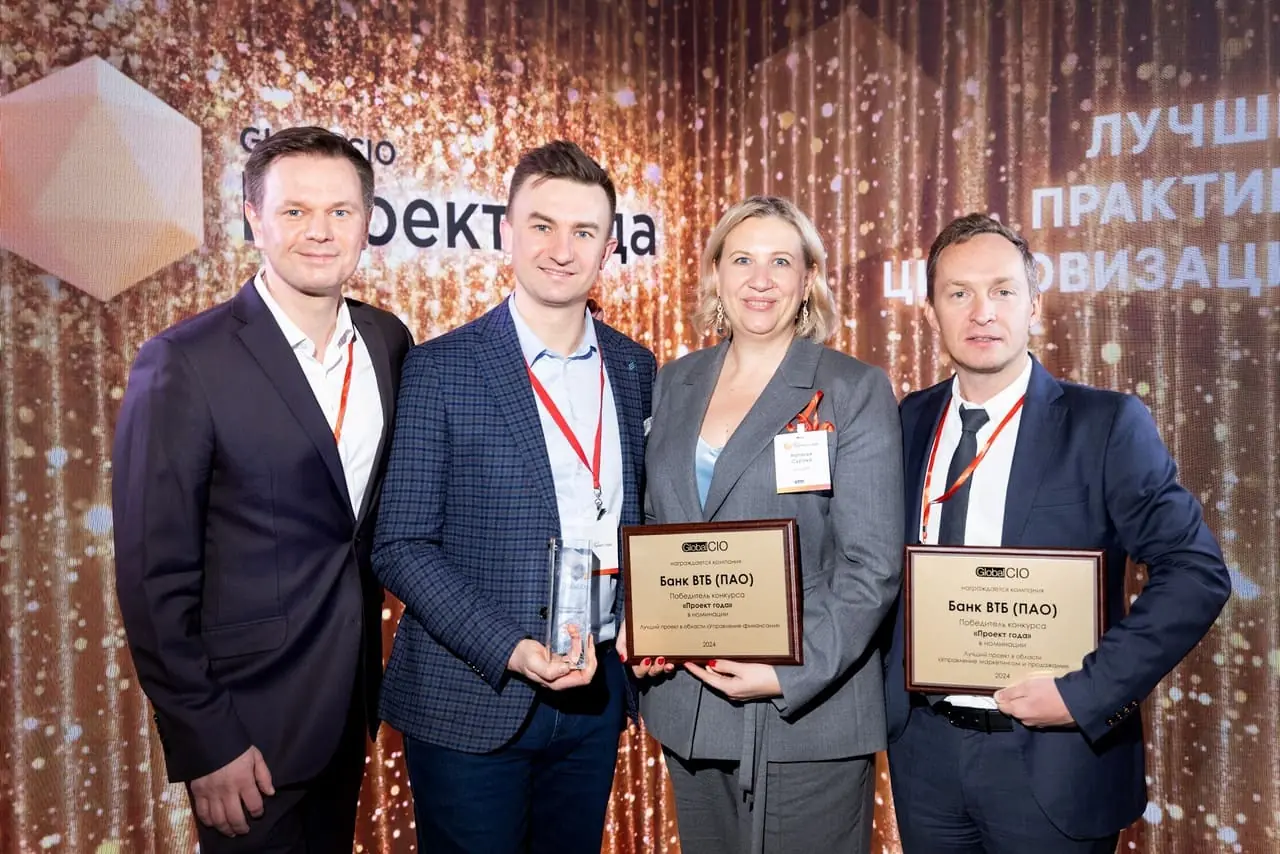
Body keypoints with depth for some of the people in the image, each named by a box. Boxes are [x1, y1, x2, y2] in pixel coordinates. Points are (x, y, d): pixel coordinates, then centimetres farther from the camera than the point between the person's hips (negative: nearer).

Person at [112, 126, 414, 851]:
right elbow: (156, 574, -14)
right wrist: (203, 743, -12)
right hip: (250, 718, -5)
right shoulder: (185, 365, -17)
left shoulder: (389, 341, 0)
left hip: (351, 701, 5)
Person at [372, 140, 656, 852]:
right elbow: (401, 546, -11)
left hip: (596, 690, 4)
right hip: (474, 701, -4)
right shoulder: (439, 371, -10)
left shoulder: (635, 368, 4)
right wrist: (511, 652, -20)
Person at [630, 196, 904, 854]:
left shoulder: (856, 391, -6)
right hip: (685, 704, 4)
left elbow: (873, 566, -11)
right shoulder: (675, 384, 7)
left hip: (807, 714, -4)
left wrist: (792, 675, -20)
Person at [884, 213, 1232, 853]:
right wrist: (890, 685, -2)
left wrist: (1086, 692, -18)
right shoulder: (912, 421, 2)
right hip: (924, 749, 4)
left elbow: (1197, 572, -13)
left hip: (1053, 759, -3)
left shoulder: (1107, 424, -10)